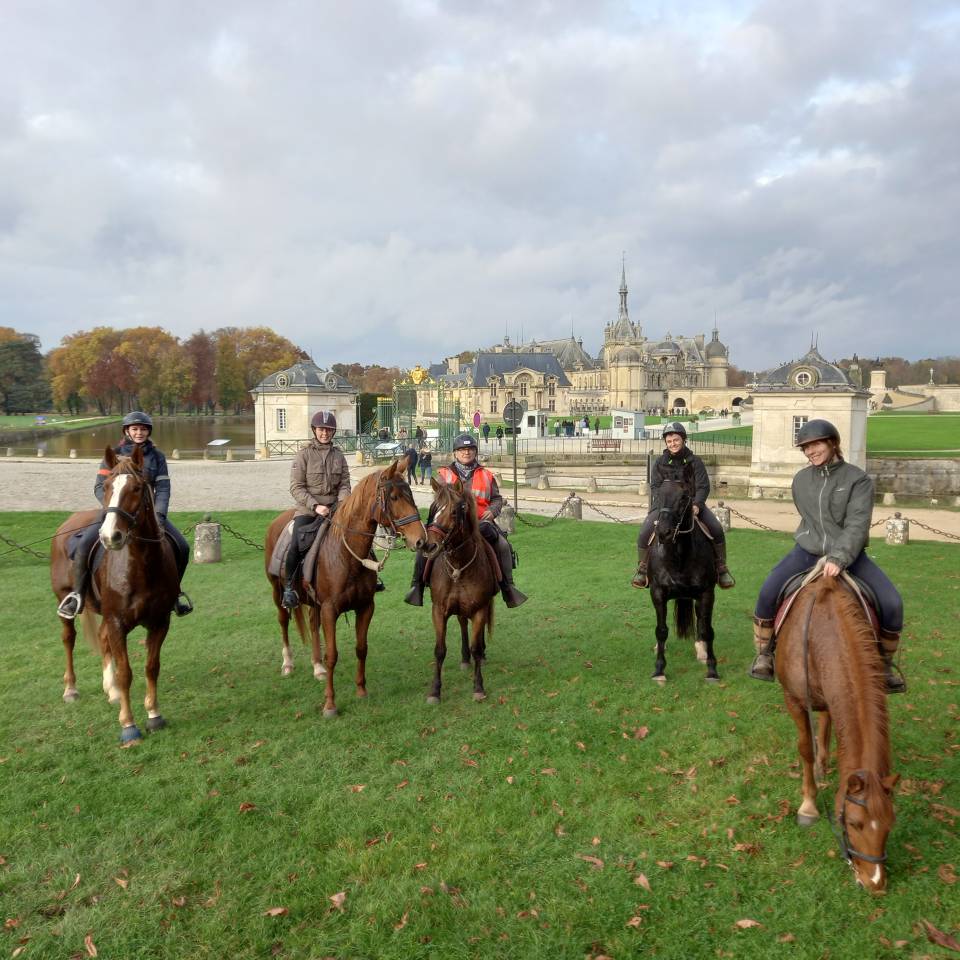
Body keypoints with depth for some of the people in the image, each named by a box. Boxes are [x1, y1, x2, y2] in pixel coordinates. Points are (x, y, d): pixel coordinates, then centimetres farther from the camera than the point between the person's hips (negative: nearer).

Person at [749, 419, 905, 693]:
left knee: (892, 604, -17)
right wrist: (817, 543, 12)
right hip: (807, 551, 2)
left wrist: (838, 558, -32)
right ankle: (764, 653, 0)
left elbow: (857, 525, -20)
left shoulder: (858, 479, -9)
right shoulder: (801, 480, 3)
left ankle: (884, 663, 8)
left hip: (848, 554, -2)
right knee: (768, 591, -20)